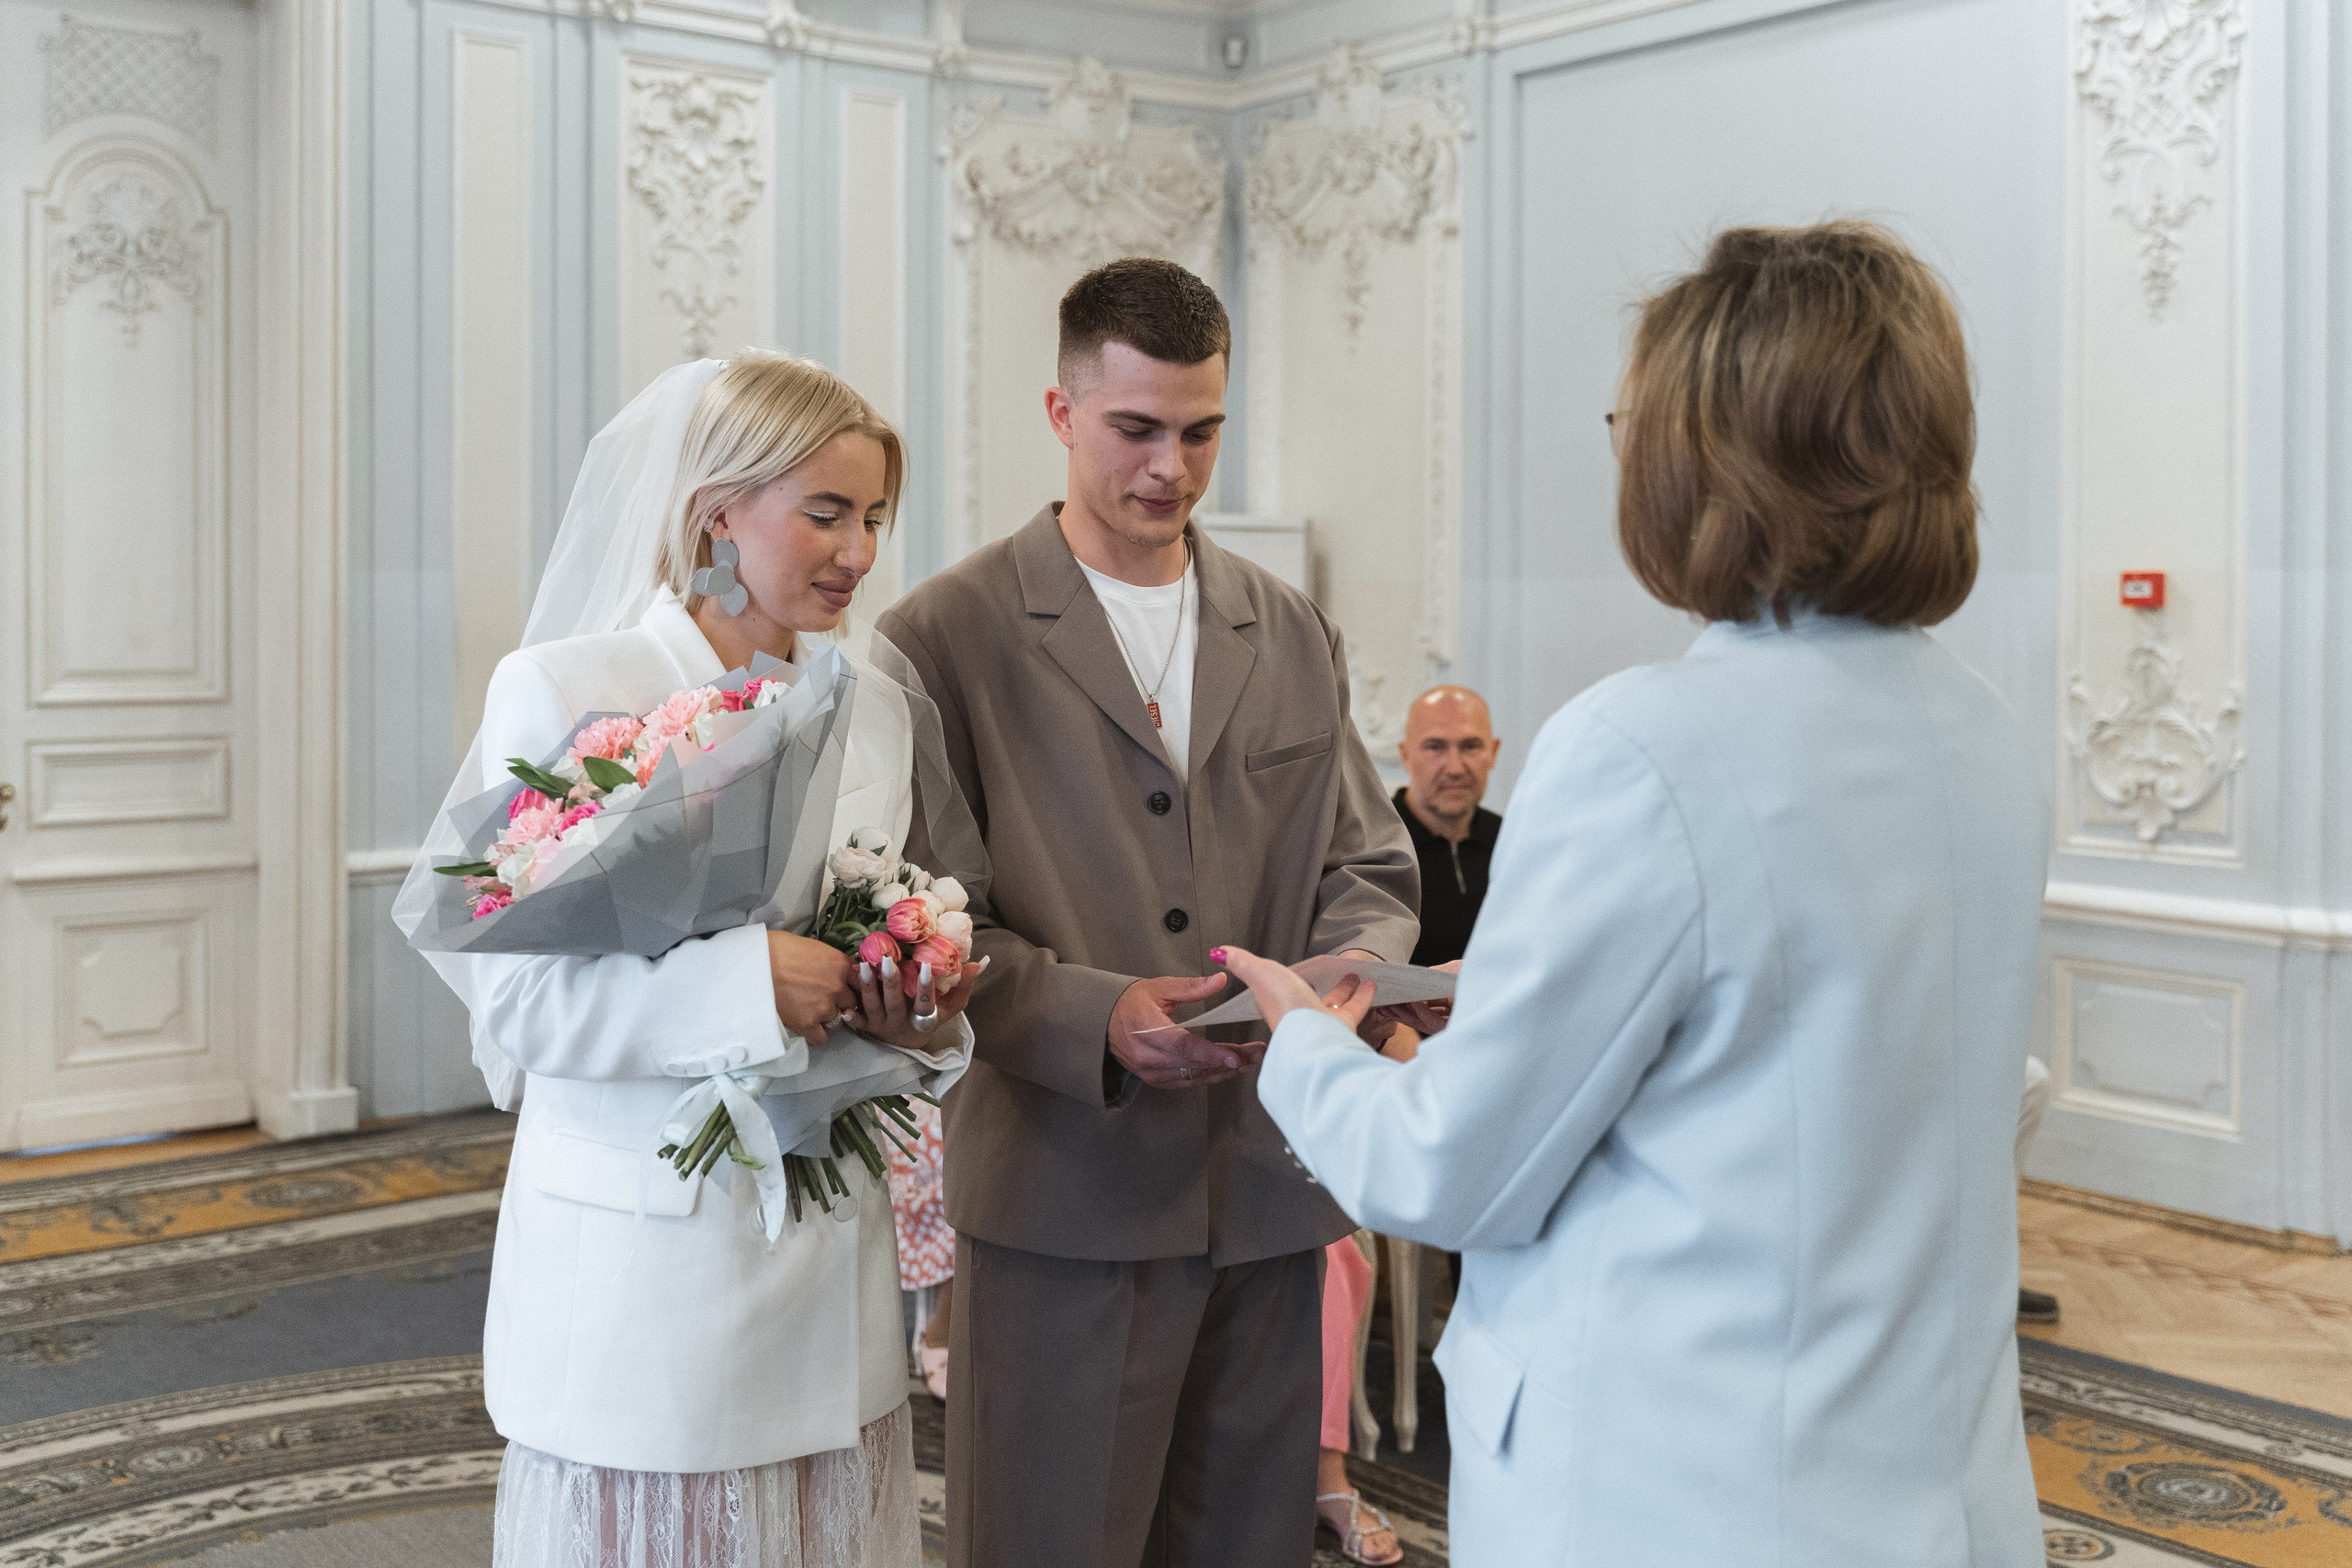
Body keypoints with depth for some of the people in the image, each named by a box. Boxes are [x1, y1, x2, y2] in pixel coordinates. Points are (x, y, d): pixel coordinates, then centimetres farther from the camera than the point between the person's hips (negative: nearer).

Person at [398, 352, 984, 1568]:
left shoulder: (879, 701, 7)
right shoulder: (563, 690, -8)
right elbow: (515, 996, -13)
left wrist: (933, 1016, -8)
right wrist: (745, 982, -24)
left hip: (830, 1249, 5)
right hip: (641, 1254, -4)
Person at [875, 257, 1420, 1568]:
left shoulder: (1296, 637, 13)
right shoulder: (947, 638, -2)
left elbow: (1371, 870, 14)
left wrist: (1350, 971, -9)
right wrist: (1094, 1018, -20)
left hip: (1267, 1196, 4)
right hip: (1063, 1198, -4)